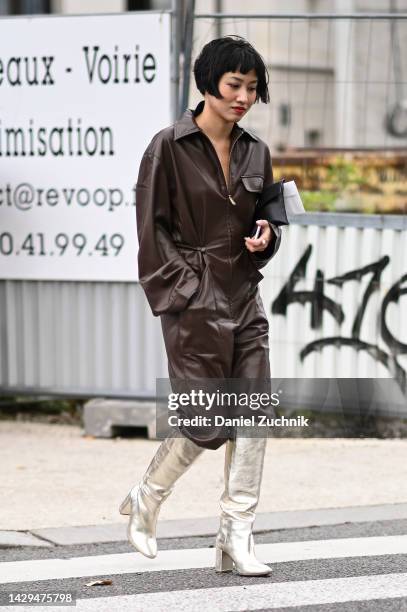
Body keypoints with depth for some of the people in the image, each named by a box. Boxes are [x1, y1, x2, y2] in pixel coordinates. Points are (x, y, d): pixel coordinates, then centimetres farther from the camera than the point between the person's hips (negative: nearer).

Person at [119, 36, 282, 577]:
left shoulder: (256, 152, 10)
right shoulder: (170, 147, -7)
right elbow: (153, 230, -7)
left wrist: (266, 236, -3)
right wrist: (186, 289, -13)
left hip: (244, 299, 6)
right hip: (194, 303, -6)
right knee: (206, 422, -4)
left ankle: (236, 538, 5)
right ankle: (145, 501, 22)